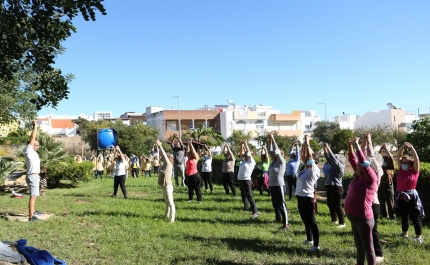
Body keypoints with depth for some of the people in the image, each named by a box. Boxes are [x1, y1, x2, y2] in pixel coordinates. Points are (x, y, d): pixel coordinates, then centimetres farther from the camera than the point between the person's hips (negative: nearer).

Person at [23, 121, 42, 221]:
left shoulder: (32, 151, 13)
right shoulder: (28, 150, -10)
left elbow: (33, 138, 25)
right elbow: (32, 138, -14)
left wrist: (35, 128, 23)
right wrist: (35, 127, -9)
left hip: (35, 176, 11)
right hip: (32, 177, -11)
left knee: (34, 195, 23)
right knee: (33, 196, -13)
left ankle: (33, 211, 39)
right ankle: (31, 216, -15)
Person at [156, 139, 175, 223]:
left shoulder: (169, 164, -15)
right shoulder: (165, 164, 6)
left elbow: (164, 155, -19)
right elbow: (163, 154, 11)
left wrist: (160, 145, -15)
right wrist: (159, 146, 9)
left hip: (168, 187, -9)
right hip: (164, 187, 9)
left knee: (171, 203, -5)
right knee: (167, 203, 24)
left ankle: (172, 219, -2)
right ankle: (166, 216, 39)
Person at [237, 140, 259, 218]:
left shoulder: (251, 162, -6)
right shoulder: (244, 160, 15)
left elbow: (249, 152, -12)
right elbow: (241, 153, 18)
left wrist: (245, 144, -6)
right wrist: (242, 144, 9)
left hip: (246, 180, -9)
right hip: (240, 180, 9)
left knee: (249, 196, -12)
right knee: (243, 195, 20)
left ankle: (255, 211, -13)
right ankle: (246, 207, 37)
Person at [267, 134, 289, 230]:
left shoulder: (282, 162, -12)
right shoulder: (273, 162, 9)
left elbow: (277, 151, -19)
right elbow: (271, 151, 12)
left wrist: (273, 139, -17)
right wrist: (269, 141, 3)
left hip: (279, 186, -9)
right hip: (272, 186, 9)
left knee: (281, 205, -8)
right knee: (275, 204, 21)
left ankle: (286, 224, -6)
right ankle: (278, 218, 40)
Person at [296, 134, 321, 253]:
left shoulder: (313, 169, -13)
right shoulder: (305, 168, 9)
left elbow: (309, 155, -24)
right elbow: (302, 154, 14)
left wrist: (307, 142, -16)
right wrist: (304, 142, 9)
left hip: (307, 198, -9)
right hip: (300, 197, 9)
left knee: (311, 221, -2)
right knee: (305, 220, 21)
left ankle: (316, 245, 5)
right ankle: (309, 239, 37)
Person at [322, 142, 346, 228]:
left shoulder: (340, 166, -13)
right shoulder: (332, 165, 11)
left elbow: (333, 159, -23)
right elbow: (329, 158, 10)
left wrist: (328, 148, -23)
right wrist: (325, 150, -1)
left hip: (336, 188, -10)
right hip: (330, 187, 10)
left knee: (337, 206, -6)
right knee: (330, 204, 18)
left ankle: (342, 223, 2)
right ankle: (334, 219, 31)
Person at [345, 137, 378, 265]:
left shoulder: (371, 179, -13)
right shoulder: (358, 176, 7)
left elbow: (364, 162, -25)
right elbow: (352, 160, 10)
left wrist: (357, 146, -22)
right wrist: (350, 146, 0)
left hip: (363, 218, -9)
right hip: (354, 217, 9)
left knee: (368, 247, 3)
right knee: (359, 245, 20)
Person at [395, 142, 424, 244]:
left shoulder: (414, 171, -6)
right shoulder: (401, 170, 4)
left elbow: (416, 159, -17)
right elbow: (398, 157, 2)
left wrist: (411, 148, -21)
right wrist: (403, 146, -8)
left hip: (411, 197, -5)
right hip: (400, 197, 5)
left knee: (415, 217, 3)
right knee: (403, 216, 18)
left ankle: (419, 236, 13)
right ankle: (404, 233, 31)